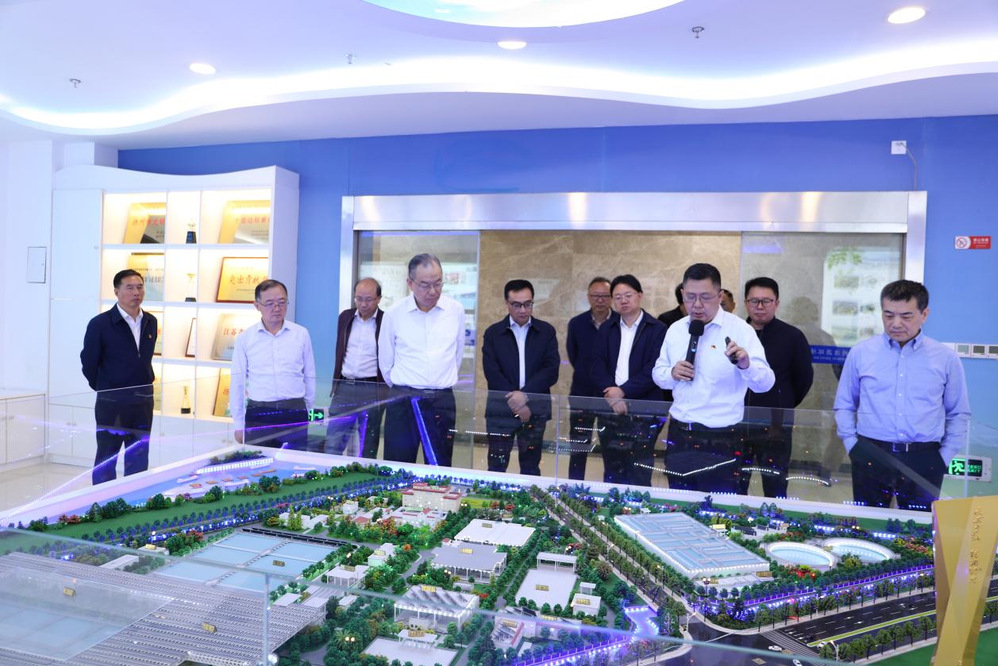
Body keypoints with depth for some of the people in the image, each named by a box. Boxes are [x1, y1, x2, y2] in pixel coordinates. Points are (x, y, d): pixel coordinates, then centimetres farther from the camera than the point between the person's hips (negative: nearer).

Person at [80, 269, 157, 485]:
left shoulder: (150, 322, 5)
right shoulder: (100, 324, -10)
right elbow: (88, 362, -2)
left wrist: (144, 384, 13)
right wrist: (104, 388, 6)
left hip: (143, 402, 5)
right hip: (111, 403, -5)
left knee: (139, 460, 13)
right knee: (106, 460, 6)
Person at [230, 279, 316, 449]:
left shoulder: (301, 334, 3)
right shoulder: (244, 338, 2)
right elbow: (237, 382, 6)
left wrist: (308, 412, 12)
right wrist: (239, 424, 7)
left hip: (295, 414, 0)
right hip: (258, 415, 0)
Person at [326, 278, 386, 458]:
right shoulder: (345, 317, 8)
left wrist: (387, 390, -3)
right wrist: (336, 383, 16)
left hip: (373, 391, -4)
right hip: (344, 387, 4)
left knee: (367, 449, 7)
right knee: (332, 445, 6)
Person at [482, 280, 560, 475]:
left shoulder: (546, 331, 5)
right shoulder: (493, 333, 3)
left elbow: (551, 370, -5)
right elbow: (492, 373, -5)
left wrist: (525, 395, -16)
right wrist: (516, 403, -12)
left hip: (535, 410, 1)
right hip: (500, 409, 0)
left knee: (531, 468, 9)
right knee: (496, 467, 4)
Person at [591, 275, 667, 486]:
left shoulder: (657, 329, -2)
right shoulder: (606, 329, 12)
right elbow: (599, 366, 4)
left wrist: (624, 391, -15)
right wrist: (613, 395, -11)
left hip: (644, 411, -4)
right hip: (611, 409, 4)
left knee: (639, 475, 0)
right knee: (612, 473, 11)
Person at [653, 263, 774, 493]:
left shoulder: (740, 330, -10)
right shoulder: (675, 329, 5)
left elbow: (765, 383, -17)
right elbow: (657, 374, 12)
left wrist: (746, 364, -38)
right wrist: (672, 373, -10)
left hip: (721, 440, -4)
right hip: (679, 434, 5)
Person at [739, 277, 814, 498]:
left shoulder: (792, 336, -3)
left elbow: (804, 377, 6)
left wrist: (783, 406, 9)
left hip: (776, 427, -2)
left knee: (775, 489, 9)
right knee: (734, 488, 12)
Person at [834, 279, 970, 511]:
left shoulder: (946, 359, 2)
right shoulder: (860, 353, 1)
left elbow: (959, 414, 10)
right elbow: (844, 406, 10)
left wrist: (944, 457, 3)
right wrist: (852, 446, 1)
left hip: (923, 460, 0)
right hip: (870, 457, 0)